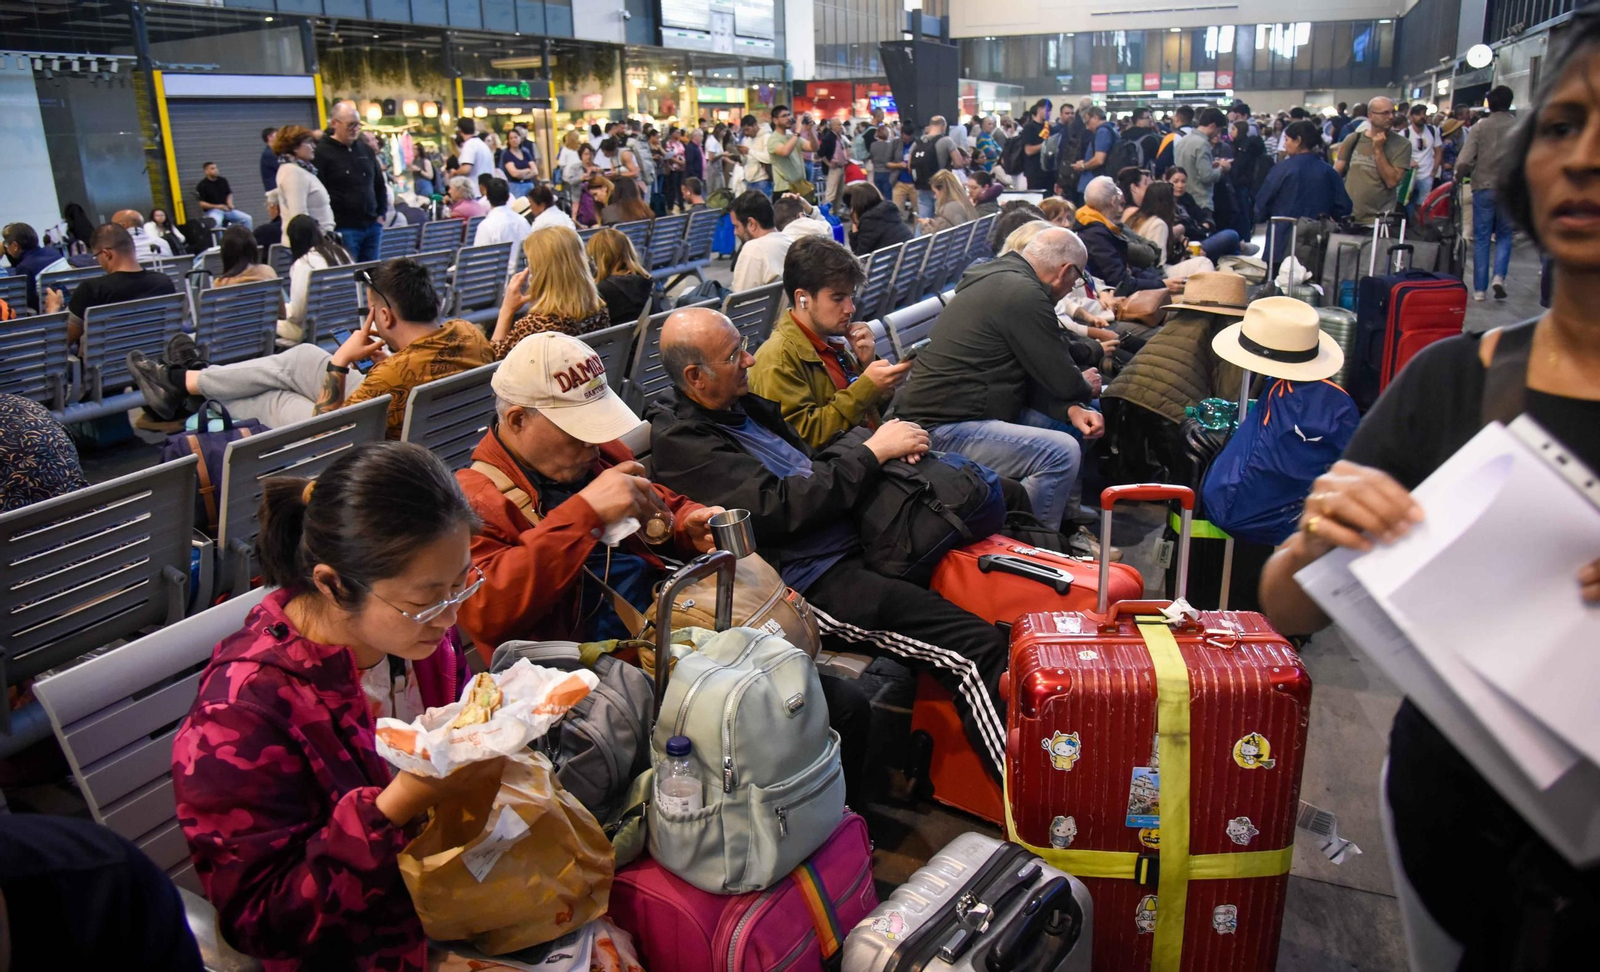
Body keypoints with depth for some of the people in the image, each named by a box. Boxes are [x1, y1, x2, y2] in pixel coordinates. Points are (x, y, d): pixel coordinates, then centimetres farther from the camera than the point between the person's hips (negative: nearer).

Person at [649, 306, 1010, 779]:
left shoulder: (743, 406, 15)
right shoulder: (681, 442, -12)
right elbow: (781, 507, -21)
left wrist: (886, 446, 3)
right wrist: (871, 451, -14)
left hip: (852, 541, 10)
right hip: (813, 580, -9)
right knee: (977, 651, -22)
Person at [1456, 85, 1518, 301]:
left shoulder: (1480, 127, -4)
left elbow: (1464, 161, -12)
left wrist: (1458, 177, 7)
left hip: (1484, 187, -1)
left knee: (1481, 239, 7)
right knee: (1504, 236, 16)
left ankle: (1479, 289, 8)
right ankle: (1499, 276, -5)